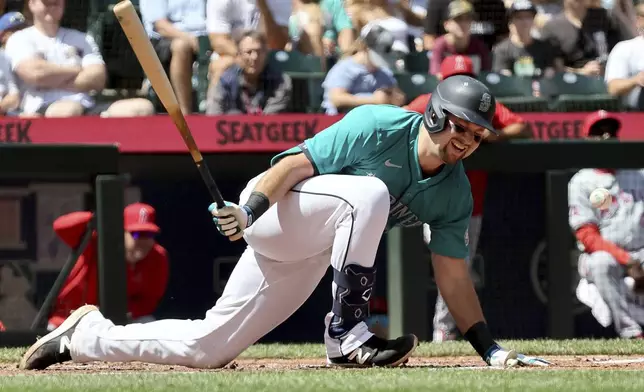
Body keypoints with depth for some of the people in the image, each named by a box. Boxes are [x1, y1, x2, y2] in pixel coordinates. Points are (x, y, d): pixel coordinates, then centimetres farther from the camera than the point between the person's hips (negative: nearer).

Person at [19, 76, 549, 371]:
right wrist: (250, 211, -33)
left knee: (206, 348, 5)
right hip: (273, 210, -7)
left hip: (308, 260, 7)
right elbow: (296, 164, -19)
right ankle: (347, 335, -31)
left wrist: (493, 351, -3)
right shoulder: (377, 128, -19)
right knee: (370, 192, -33)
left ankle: (88, 334, 24)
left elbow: (454, 278, 3)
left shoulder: (455, 192, 0)